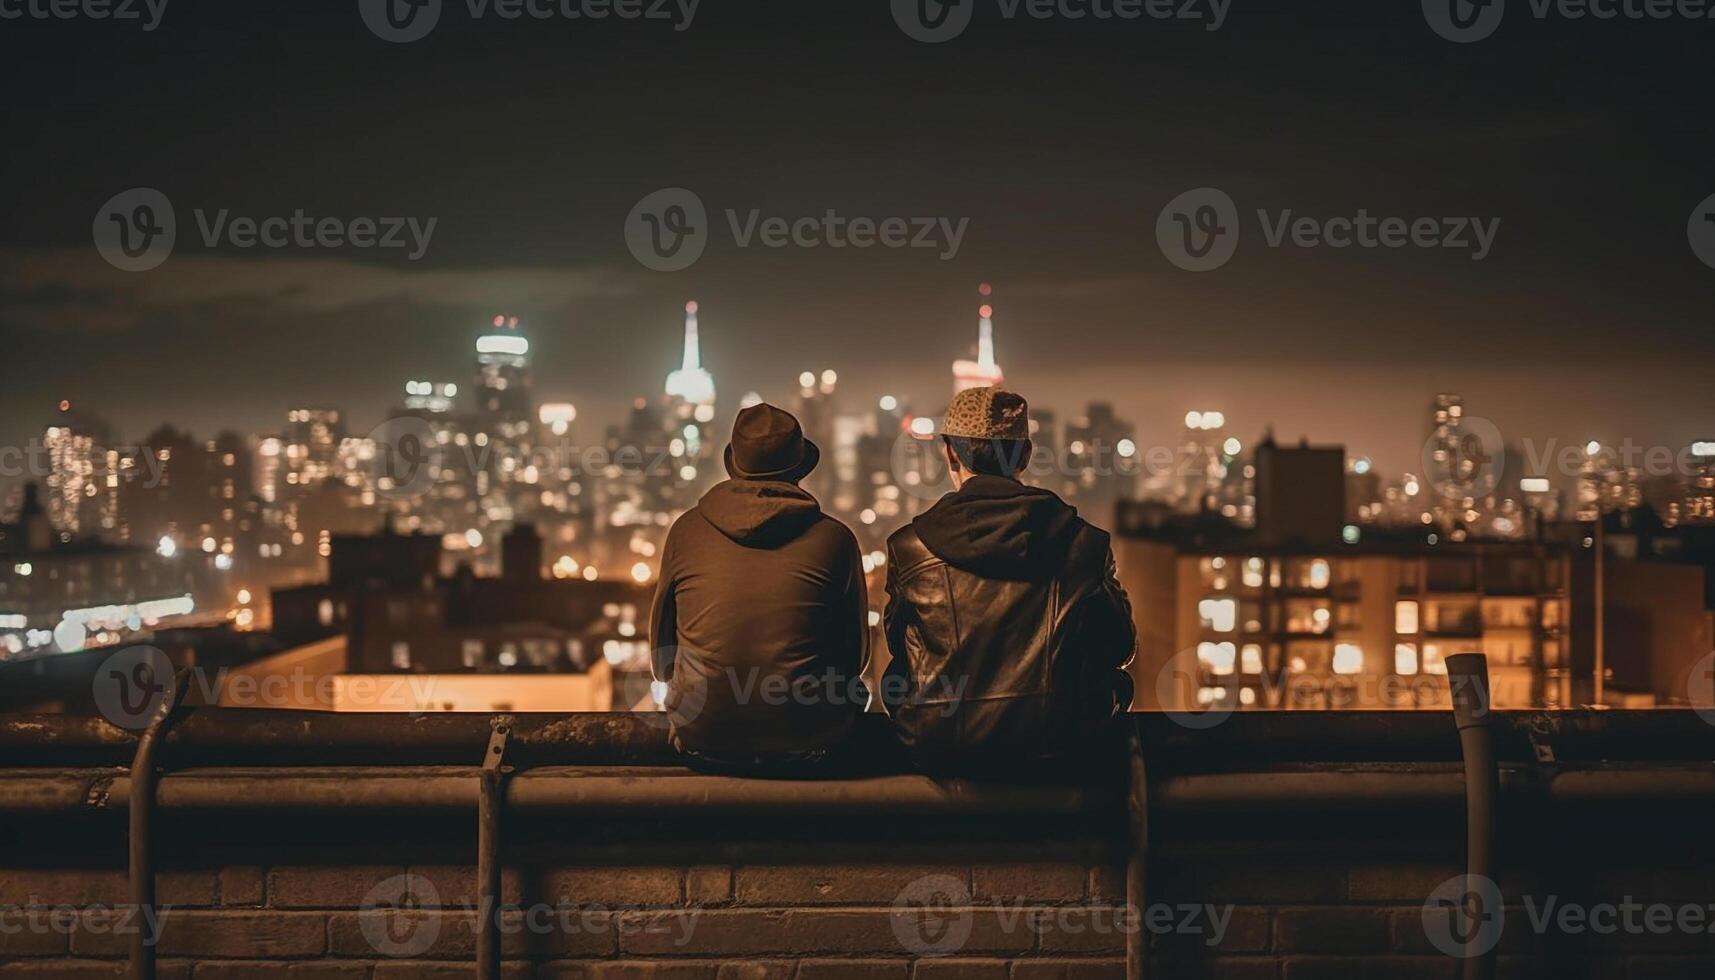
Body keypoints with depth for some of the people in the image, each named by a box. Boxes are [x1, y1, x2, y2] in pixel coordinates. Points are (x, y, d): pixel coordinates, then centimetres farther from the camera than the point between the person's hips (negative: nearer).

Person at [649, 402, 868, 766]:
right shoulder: (834, 538, -3)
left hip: (700, 734, 2)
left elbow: (662, 643, 11)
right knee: (855, 690, 28)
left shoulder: (687, 530, 1)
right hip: (804, 736, -1)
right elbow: (856, 651, 7)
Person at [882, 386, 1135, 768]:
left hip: (941, 747, 0)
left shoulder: (908, 548, -5)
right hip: (1059, 738, 1)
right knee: (1112, 678, 31)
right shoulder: (1085, 542, -4)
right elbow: (1120, 647, 7)